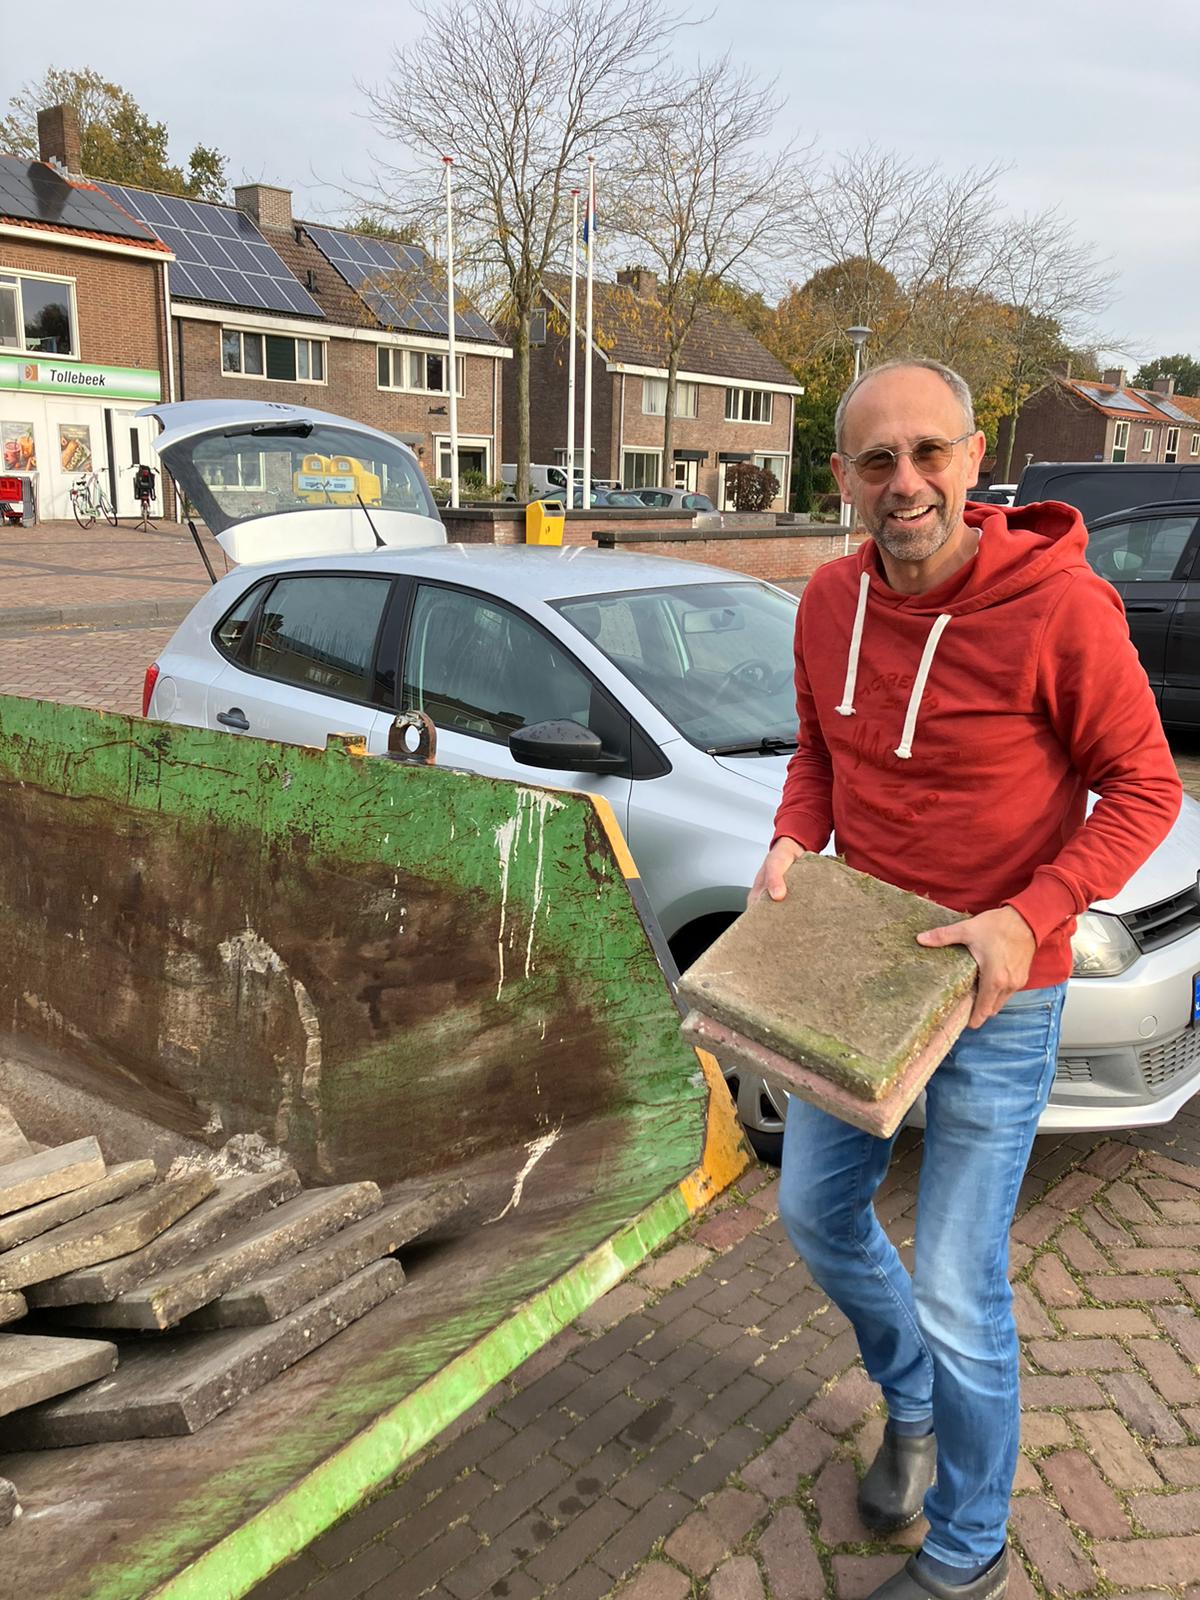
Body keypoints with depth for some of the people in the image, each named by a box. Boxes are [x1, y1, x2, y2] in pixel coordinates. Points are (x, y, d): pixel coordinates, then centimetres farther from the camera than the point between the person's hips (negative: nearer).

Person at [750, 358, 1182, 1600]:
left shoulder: (1059, 606, -21)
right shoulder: (830, 602, -4)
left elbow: (1143, 787, -13)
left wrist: (1030, 917, -25)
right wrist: (793, 840, -8)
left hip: (995, 994, -6)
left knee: (954, 1294, 2)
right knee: (816, 1212, 20)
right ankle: (911, 1406, 51)